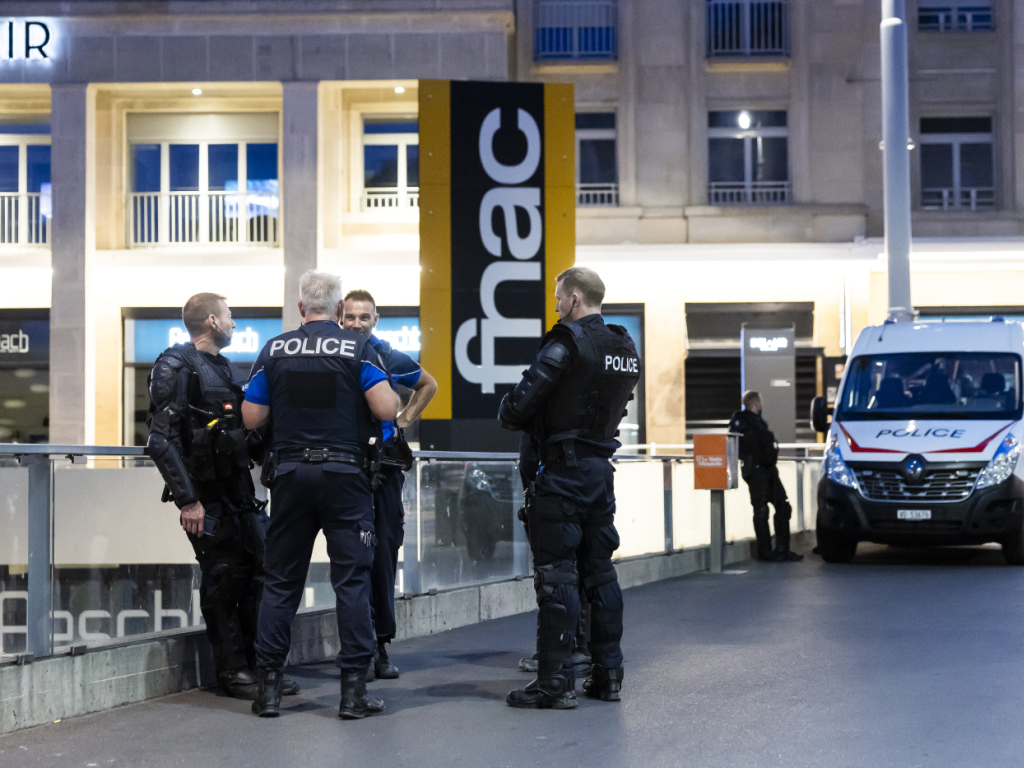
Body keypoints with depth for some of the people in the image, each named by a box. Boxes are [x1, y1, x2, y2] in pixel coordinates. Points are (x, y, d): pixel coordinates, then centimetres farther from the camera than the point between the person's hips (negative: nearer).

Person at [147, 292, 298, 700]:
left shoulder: (221, 367, 16)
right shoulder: (177, 366, -12)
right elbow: (162, 440, -19)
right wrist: (187, 500, -22)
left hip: (236, 489, 8)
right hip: (206, 496, -8)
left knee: (258, 574, 9)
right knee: (223, 579, -2)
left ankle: (257, 666, 18)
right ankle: (232, 673, 8)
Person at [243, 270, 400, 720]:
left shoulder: (274, 350, 3)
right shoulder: (357, 349, -4)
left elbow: (251, 418, 3)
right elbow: (387, 409, -12)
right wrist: (384, 385, 9)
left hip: (290, 475, 2)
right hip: (345, 476, -2)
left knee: (281, 580, 9)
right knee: (352, 579, 2)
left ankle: (268, 686, 9)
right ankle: (353, 689, 0)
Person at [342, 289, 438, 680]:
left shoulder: (390, 359, 3)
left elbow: (428, 385, 22)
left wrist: (404, 421, 13)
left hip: (383, 464, 2)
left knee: (384, 553, 4)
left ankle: (380, 644, 13)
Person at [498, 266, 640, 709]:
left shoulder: (567, 342, -13)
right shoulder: (626, 350, 12)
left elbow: (523, 400, -16)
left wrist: (507, 416, 7)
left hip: (563, 470, -8)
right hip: (601, 468, 8)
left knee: (555, 574, -5)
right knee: (599, 570, 13)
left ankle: (555, 682, -5)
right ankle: (608, 675, 15)